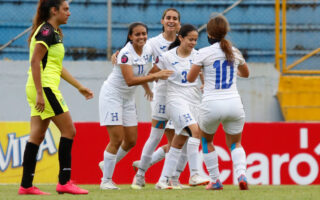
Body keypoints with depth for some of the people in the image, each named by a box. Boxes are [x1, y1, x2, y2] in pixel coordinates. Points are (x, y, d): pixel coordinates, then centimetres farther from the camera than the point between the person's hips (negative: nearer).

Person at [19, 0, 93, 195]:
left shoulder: (53, 32, 19)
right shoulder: (46, 31, -11)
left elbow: (58, 67, 26)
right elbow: (35, 61, -18)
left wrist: (80, 87, 27)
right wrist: (40, 93, -22)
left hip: (41, 90, 10)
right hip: (45, 87, -10)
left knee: (37, 136, 6)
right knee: (69, 130, -5)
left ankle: (26, 185, 5)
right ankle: (64, 182, -3)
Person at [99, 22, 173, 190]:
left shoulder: (147, 50, -1)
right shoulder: (126, 54, -24)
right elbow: (130, 80, -34)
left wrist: (147, 88, 24)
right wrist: (155, 76, -37)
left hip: (128, 98, 8)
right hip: (112, 95, -8)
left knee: (131, 141, 8)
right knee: (117, 139, -11)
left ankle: (108, 164, 31)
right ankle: (106, 181, -1)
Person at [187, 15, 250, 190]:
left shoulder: (204, 53, -3)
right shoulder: (235, 52, 9)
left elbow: (190, 78, 2)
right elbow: (246, 73, 28)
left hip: (211, 105, -3)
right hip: (234, 103, 3)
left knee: (206, 140, 23)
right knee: (235, 143, 18)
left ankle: (215, 181, 17)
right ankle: (241, 174, -11)